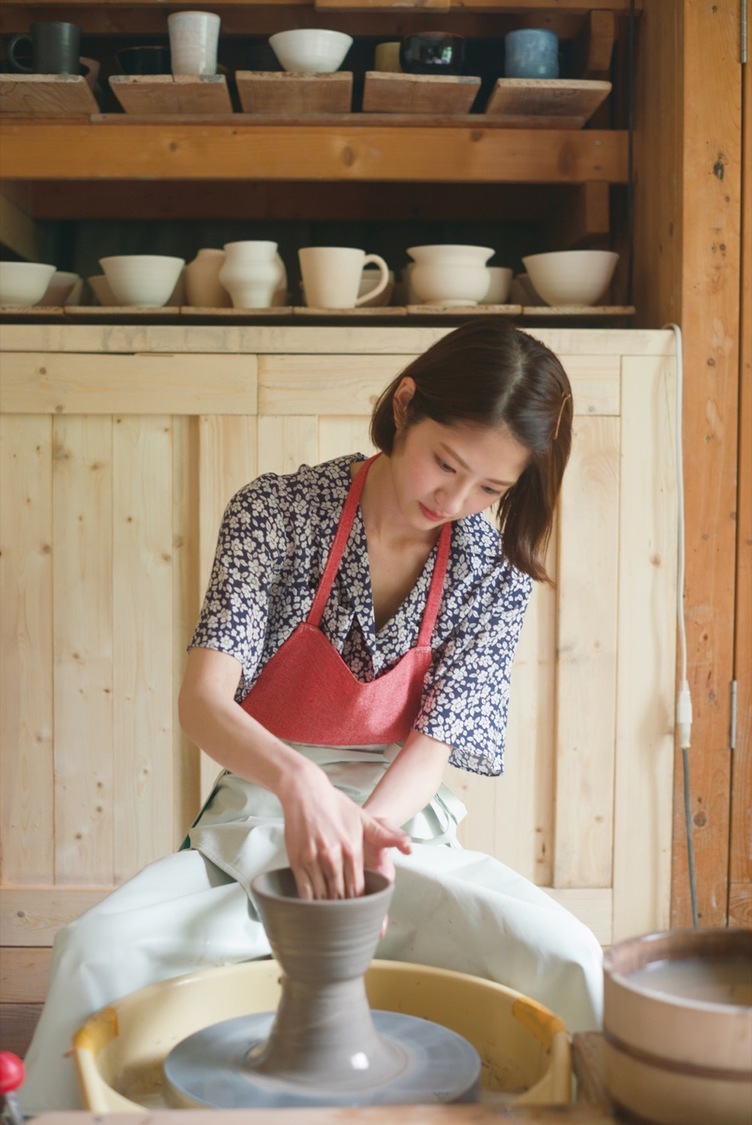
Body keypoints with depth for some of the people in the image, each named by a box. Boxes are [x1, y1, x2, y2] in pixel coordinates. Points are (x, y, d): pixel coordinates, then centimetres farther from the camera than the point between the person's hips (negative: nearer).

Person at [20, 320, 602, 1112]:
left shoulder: (495, 570, -5)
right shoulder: (278, 511, -11)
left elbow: (432, 744, -7)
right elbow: (203, 702, -20)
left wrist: (369, 822, -29)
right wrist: (299, 781, -40)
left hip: (402, 828, 1)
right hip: (256, 825, -1)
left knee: (566, 963, -25)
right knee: (97, 953, -26)